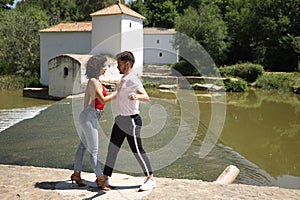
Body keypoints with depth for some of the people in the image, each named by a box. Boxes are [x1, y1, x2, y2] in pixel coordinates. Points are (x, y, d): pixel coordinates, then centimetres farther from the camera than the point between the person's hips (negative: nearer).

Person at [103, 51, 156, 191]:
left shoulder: (132, 79, -17)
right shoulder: (123, 79, 12)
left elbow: (146, 97, -30)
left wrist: (137, 96, -51)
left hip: (131, 120, -9)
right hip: (120, 119, 9)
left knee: (137, 150, -2)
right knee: (112, 148, 13)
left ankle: (151, 179, 11)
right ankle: (105, 177, 26)